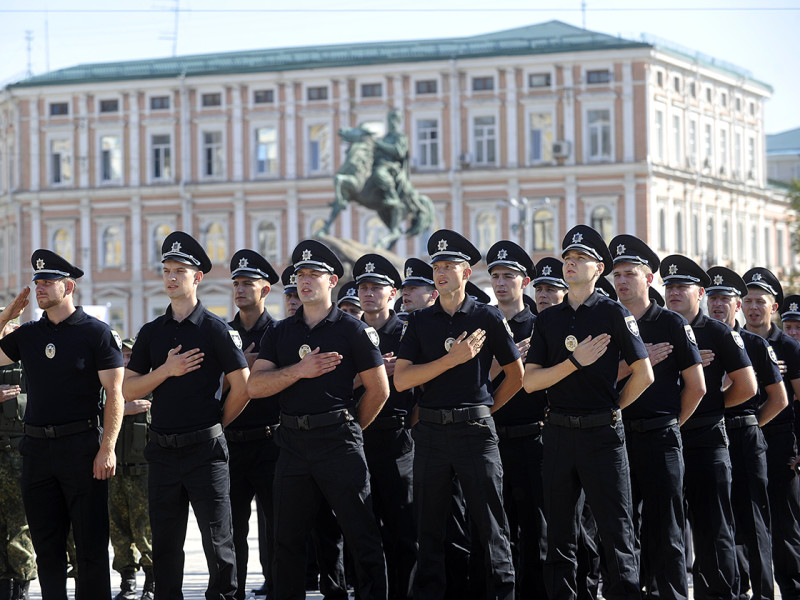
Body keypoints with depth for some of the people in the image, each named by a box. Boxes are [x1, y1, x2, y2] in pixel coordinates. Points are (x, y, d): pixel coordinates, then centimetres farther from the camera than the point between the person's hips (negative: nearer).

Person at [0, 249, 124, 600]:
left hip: (82, 446, -5)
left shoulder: (97, 333, -2)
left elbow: (114, 395, -6)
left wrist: (108, 448, -14)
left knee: (91, 542, -1)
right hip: (37, 449, 5)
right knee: (46, 544, 8)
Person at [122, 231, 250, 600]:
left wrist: (215, 424, 4)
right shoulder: (151, 332, 10)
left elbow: (242, 388, -4)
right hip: (163, 451, 4)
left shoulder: (216, 329, -3)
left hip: (206, 449, -4)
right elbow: (128, 390, 7)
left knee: (217, 540, 0)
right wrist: (166, 370, -8)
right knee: (165, 544, 8)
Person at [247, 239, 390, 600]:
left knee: (362, 536, -4)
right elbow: (255, 386, 1)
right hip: (293, 444, 4)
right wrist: (299, 370, -11)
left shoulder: (352, 330, 1)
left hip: (339, 441, -4)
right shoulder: (279, 332, 12)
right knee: (288, 539, 9)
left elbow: (379, 390, 3)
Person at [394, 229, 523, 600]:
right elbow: (400, 379, -2)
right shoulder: (420, 321, 8)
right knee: (429, 526, 6)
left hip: (475, 430, -3)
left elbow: (516, 375, 10)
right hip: (430, 431, 3)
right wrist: (452, 359, -10)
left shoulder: (488, 317, 2)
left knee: (490, 525, -1)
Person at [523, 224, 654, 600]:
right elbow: (530, 381, 2)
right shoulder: (548, 319, 10)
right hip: (558, 433, 4)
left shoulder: (614, 314, -1)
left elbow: (644, 375, -2)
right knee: (559, 533, 8)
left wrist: (612, 408, 6)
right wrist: (575, 362, -10)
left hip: (603, 432, -4)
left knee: (615, 529, -2)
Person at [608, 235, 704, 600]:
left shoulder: (672, 324, 1)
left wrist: (671, 422, 8)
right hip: (616, 437, 4)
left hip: (659, 437, -3)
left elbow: (696, 386, 1)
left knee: (664, 531, -2)